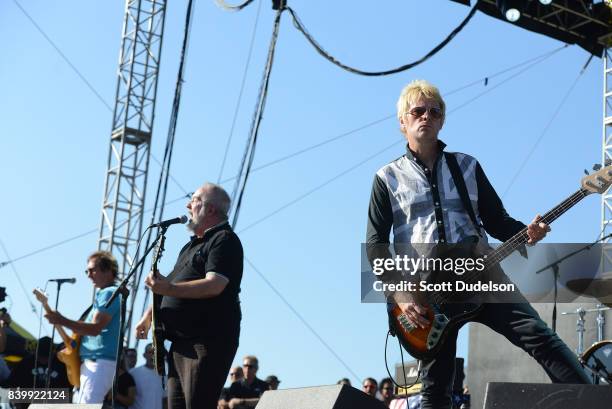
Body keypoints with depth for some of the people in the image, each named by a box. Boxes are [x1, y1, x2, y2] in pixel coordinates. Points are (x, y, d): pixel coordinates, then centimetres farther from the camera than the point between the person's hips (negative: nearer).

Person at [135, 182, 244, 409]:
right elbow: (172, 282, 32)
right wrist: (149, 315, 20)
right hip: (182, 343, 10)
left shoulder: (224, 240, -7)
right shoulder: (194, 244, 24)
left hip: (207, 342, -10)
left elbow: (214, 285, -22)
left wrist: (169, 289, -31)